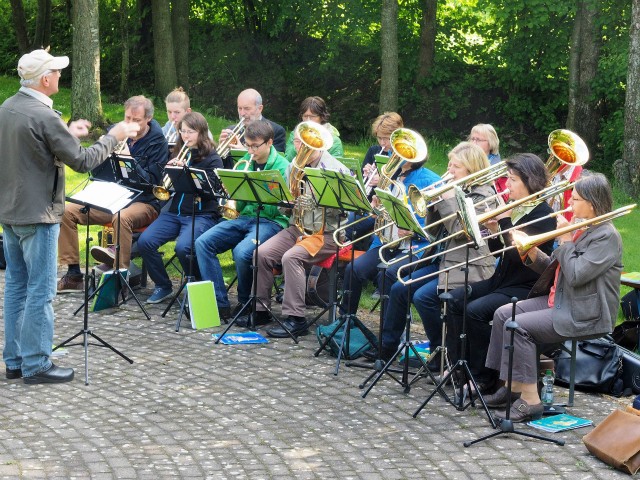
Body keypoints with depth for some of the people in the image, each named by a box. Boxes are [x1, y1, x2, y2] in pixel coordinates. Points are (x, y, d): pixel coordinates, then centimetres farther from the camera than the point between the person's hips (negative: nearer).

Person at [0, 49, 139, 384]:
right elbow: (82, 161, -18)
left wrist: (67, 134, 23)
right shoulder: (44, 116, -20)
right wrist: (113, 137, -4)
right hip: (37, 214, -9)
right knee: (41, 291, -2)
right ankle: (36, 365, 2)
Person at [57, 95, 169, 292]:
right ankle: (73, 275, -10)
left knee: (122, 218, -40)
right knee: (68, 212, -12)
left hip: (143, 202, -6)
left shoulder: (157, 142, -5)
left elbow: (152, 181, -13)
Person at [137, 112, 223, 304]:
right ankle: (163, 286, 2)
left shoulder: (212, 159, 0)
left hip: (201, 214, -5)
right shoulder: (178, 155, 15)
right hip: (174, 212, 5)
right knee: (145, 241, -18)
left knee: (183, 247, -32)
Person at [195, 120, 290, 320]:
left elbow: (276, 209, -12)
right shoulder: (246, 162, 12)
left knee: (242, 252, -33)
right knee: (203, 242, -15)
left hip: (271, 221, -6)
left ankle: (245, 304, -5)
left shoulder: (282, 167, -5)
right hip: (244, 217, 6)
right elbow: (237, 205, 14)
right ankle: (220, 304, -14)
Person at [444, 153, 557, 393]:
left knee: (476, 310, -25)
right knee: (456, 299, -4)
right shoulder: (514, 208, 10)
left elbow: (519, 254, -23)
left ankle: (483, 378, -13)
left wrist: (505, 222, -20)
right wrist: (493, 229, -6)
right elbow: (498, 250, 13)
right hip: (502, 279, 9)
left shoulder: (544, 215, -15)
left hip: (526, 288, -9)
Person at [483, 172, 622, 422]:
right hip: (558, 302, 10)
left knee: (518, 326, -22)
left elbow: (575, 275, -23)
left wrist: (565, 240, -13)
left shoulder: (607, 237, -14)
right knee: (503, 314, 1)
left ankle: (530, 400, -18)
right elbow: (553, 268, 16)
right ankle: (513, 386, 6)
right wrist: (532, 253, -1)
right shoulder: (578, 229, 15)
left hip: (585, 315, -10)